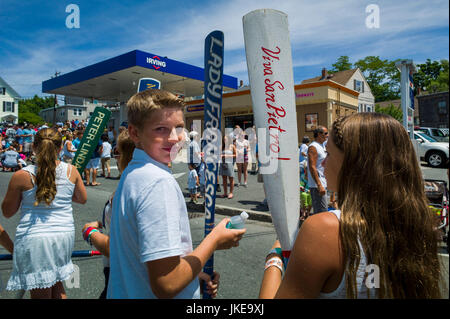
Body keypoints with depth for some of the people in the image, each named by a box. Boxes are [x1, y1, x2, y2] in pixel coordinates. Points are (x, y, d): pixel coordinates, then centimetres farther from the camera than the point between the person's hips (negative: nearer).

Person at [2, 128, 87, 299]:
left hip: (34, 239, -3)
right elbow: (83, 199, 12)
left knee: (41, 293, 11)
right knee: (56, 283, 25)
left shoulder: (22, 176, -10)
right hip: (64, 235, 3)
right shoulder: (71, 171, -3)